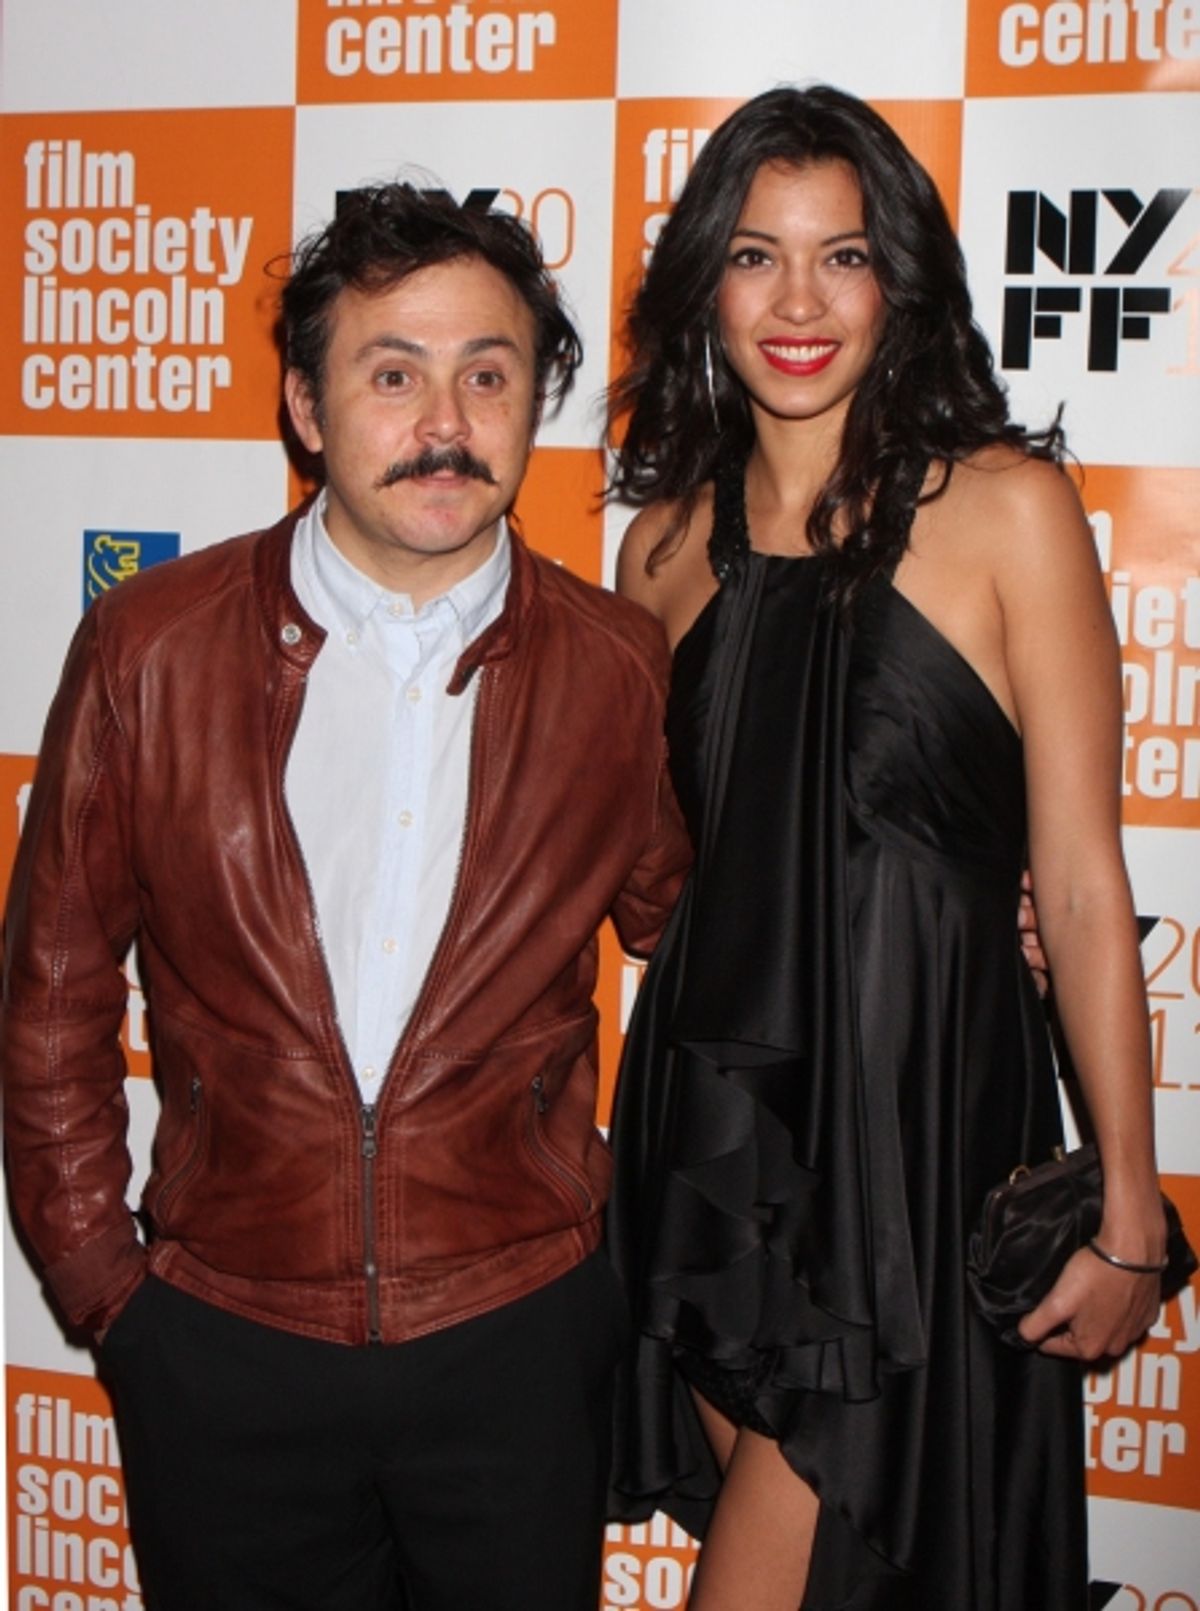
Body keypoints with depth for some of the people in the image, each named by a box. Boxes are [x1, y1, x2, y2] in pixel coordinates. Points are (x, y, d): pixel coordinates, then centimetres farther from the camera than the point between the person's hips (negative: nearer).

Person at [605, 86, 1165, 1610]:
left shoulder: (1006, 504, -8)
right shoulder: (670, 539, 6)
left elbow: (1080, 885, -8)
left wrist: (1127, 1211, -8)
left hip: (916, 1128, -4)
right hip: (708, 1122, 5)